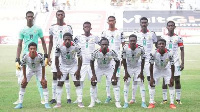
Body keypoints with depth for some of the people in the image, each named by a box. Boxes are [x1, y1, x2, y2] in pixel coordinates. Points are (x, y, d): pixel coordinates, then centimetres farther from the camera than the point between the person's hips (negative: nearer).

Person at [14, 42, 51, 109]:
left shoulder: (40, 56, -35)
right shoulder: (25, 56, -31)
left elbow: (43, 66, -21)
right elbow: (24, 66, -14)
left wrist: (43, 78, -17)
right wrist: (25, 77, -10)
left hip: (38, 70, -1)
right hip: (29, 70, 1)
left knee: (44, 83, -13)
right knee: (23, 84, -4)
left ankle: (46, 103, -5)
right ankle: (20, 104, 5)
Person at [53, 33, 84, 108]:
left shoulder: (76, 47, -25)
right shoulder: (59, 47, -24)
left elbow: (80, 58, -12)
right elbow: (56, 58, -10)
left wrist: (78, 70, -13)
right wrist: (58, 71, -10)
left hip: (73, 66, -1)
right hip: (63, 66, 1)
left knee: (77, 83, -5)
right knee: (59, 84, -3)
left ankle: (80, 102, 0)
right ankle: (58, 103, 3)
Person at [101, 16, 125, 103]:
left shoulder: (120, 32, 4)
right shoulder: (105, 33, 7)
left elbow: (123, 45, 6)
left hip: (117, 56, -1)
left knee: (117, 76, -3)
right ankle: (108, 96, 9)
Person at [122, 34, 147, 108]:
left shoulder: (140, 49, -24)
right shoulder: (125, 48, -24)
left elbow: (143, 60, -12)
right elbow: (124, 60, -12)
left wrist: (141, 72, -10)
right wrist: (126, 72, -11)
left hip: (138, 67, 0)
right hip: (128, 67, 0)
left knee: (141, 83, -5)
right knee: (126, 83, -3)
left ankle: (143, 102, -1)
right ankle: (126, 102, 1)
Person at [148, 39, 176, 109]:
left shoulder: (169, 54, -29)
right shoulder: (154, 53, -29)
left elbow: (172, 66, -18)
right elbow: (151, 65, -20)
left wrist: (172, 77, -17)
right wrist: (151, 78, -19)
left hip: (166, 69, 0)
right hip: (157, 70, 0)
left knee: (171, 84, -8)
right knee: (152, 84, -6)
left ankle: (172, 103, 0)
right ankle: (151, 103, 3)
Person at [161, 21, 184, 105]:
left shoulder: (178, 38, 1)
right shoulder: (163, 38, 3)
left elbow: (182, 50, 4)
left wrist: (182, 63, -3)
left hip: (175, 61, 0)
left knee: (177, 80, 0)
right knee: (165, 80, 1)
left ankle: (178, 99, 6)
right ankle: (164, 99, 7)